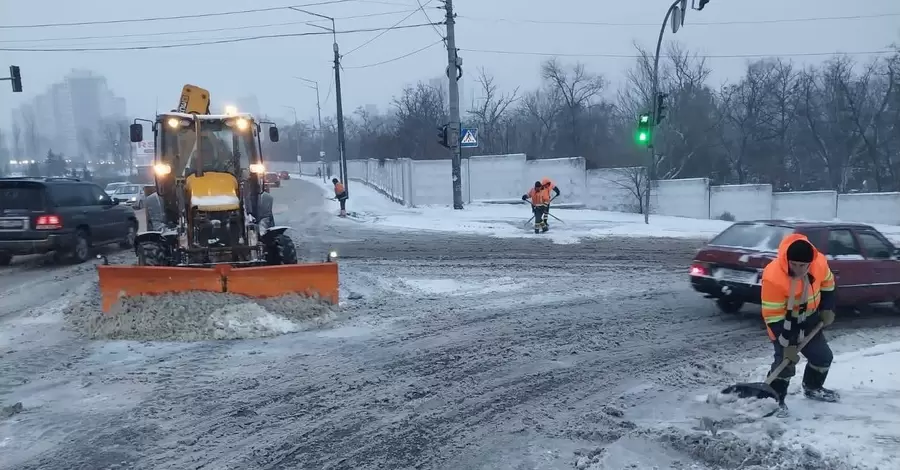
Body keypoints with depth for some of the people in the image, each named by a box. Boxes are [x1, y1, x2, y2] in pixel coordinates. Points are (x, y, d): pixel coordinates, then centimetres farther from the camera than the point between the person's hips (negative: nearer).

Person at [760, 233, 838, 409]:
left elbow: (827, 284, 6)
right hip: (783, 322, -6)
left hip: (809, 319, 6)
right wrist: (788, 344, -28)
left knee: (823, 355, 16)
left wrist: (827, 309, 2)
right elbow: (773, 316, -29)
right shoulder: (773, 277, -37)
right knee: (785, 361, -17)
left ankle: (813, 388, 40)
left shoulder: (820, 262, -20)